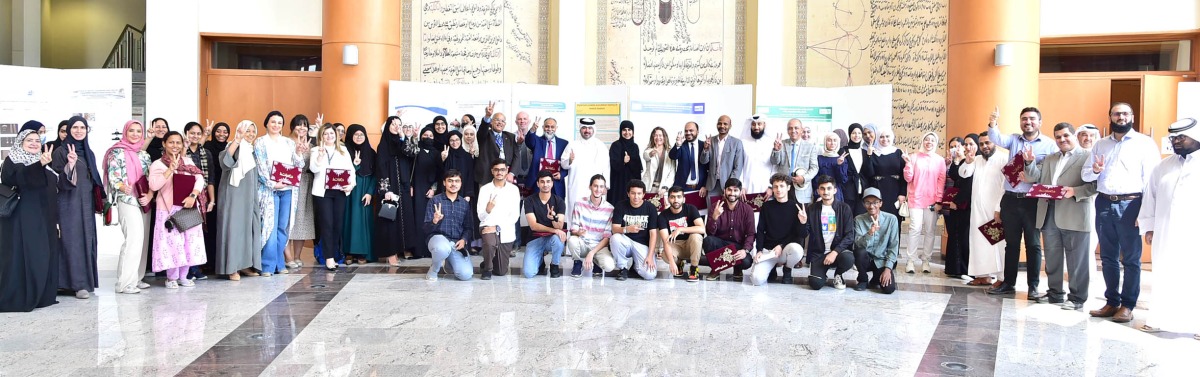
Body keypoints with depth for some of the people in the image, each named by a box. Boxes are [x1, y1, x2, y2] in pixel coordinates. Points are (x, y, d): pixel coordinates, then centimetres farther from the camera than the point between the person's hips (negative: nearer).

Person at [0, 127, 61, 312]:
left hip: (44, 219, 7)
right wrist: (39, 165, -38)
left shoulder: (45, 163, 19)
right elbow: (16, 178, -24)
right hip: (22, 218, -7)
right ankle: (17, 298, -9)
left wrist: (55, 220, 14)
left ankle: (41, 295, 12)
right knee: (22, 255, -10)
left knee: (43, 256, 6)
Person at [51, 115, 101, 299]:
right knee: (73, 240, -6)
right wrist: (70, 164, -29)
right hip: (69, 203, -6)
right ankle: (78, 283, -5)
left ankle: (88, 280, 13)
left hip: (87, 203, 6)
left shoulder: (89, 153, 14)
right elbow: (57, 179, -13)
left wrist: (97, 201, 16)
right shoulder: (61, 152, -4)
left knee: (87, 240, 7)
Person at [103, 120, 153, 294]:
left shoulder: (144, 154, 15)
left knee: (143, 240, 6)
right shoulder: (117, 152, -2)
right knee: (134, 239, -14)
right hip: (127, 200, -6)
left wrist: (149, 195, -4)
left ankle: (136, 278, 14)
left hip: (144, 201, 6)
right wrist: (123, 187, -29)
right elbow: (112, 177, -9)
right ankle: (125, 282, -10)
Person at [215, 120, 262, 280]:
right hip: (234, 194, -7)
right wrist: (237, 140, -33)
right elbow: (225, 159, -29)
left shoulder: (252, 151, 16)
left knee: (249, 227, 8)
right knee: (233, 227, -8)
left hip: (249, 196, 7)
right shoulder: (234, 147, -5)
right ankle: (232, 267, -6)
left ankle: (245, 264, 15)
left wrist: (256, 197, 17)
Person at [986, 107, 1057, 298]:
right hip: (1011, 199, 3)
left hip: (1033, 201, -3)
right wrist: (992, 123, -26)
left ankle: (1033, 287, 10)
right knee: (1011, 243, 11)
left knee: (1033, 244, 3)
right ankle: (1009, 283, 19)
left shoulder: (1049, 144, 0)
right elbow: (997, 139, -9)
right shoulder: (1013, 139, 10)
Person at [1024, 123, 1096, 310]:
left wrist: (1074, 191, -22)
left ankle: (1077, 298, 7)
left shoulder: (1087, 157, -1)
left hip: (1073, 215, -6)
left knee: (1076, 259, 0)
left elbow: (1094, 185, -9)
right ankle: (1054, 294, 23)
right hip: (1049, 214, 6)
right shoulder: (1049, 159, 20)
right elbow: (1035, 177, 10)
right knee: (1052, 258, 13)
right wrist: (1029, 162, -5)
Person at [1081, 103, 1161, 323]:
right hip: (1104, 204, 5)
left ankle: (1127, 305, 6)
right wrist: (1094, 171, -9)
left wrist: (1145, 212, -16)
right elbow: (1086, 175, 15)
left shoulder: (1145, 143, 0)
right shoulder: (1100, 144, 15)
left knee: (1131, 259, 0)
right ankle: (1112, 302, 18)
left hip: (1130, 205, -5)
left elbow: (1151, 180, -7)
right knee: (1108, 258, 10)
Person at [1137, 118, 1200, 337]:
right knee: (1164, 278, 8)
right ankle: (1162, 319, 16)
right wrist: (1148, 227, 12)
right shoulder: (1162, 167, 15)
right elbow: (1150, 197, 17)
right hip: (1164, 235, 4)